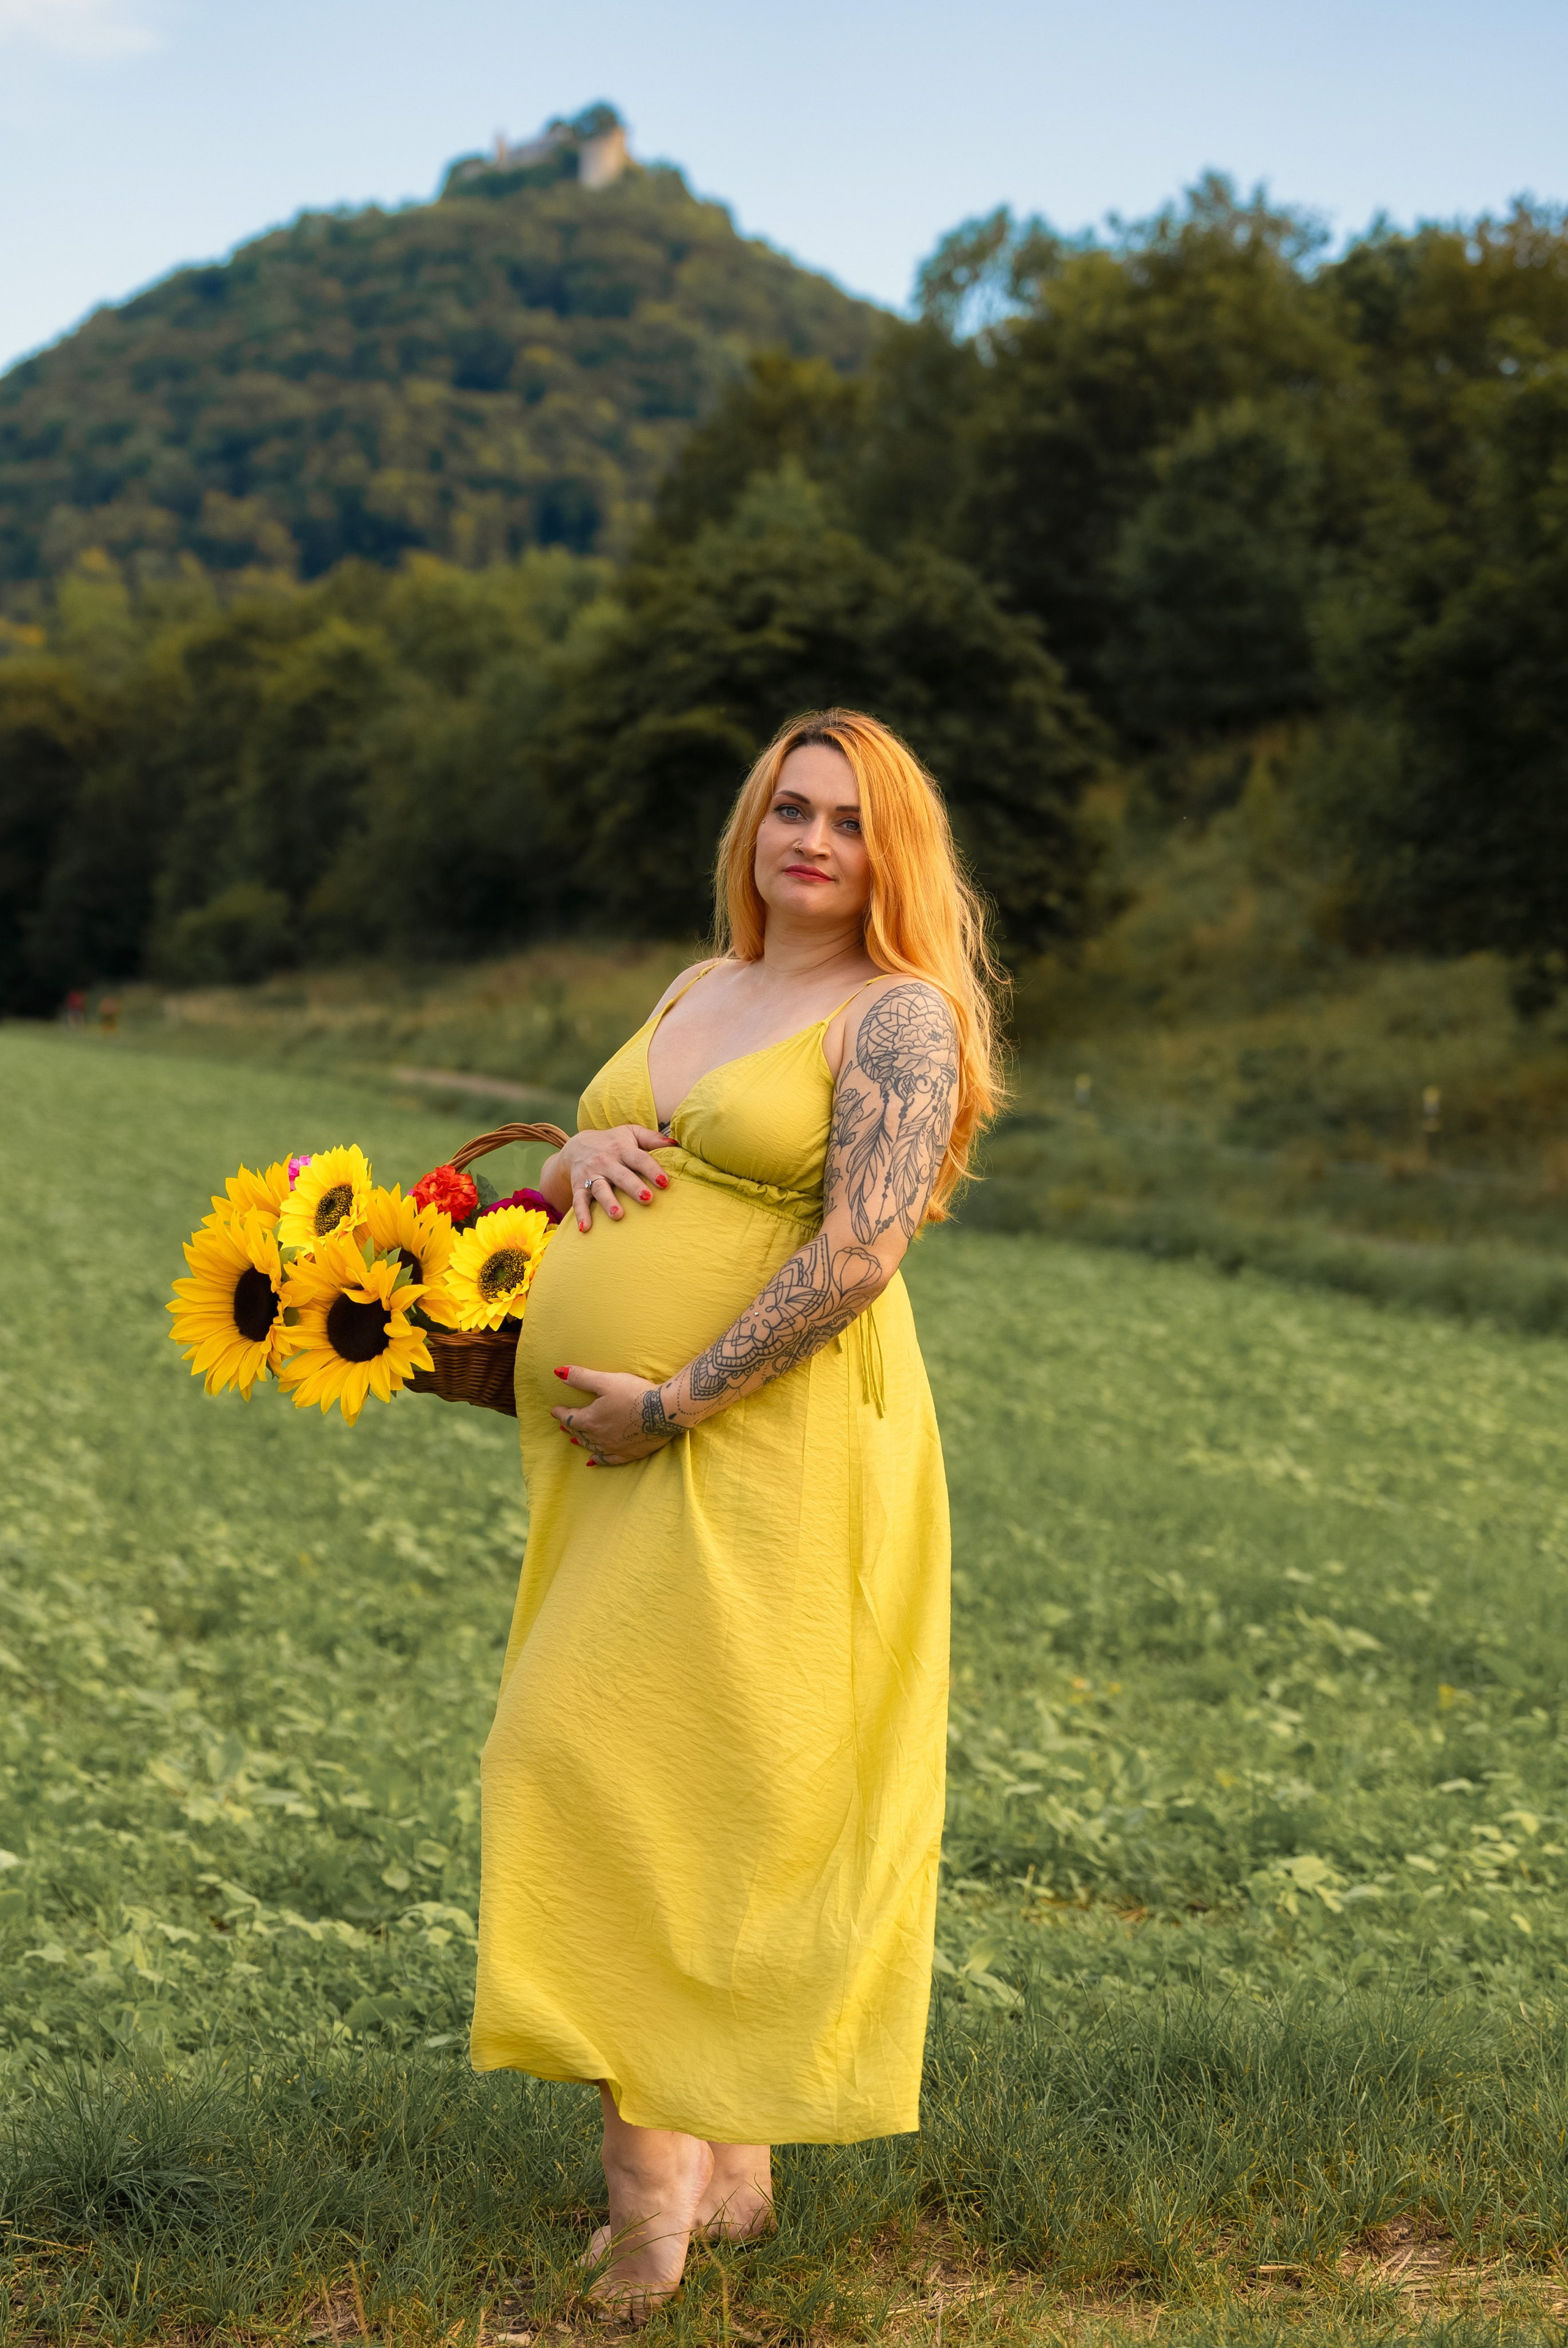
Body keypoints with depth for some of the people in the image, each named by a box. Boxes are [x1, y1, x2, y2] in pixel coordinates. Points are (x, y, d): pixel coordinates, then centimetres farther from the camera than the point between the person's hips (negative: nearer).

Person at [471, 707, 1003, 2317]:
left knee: (660, 1768, -12)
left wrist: (674, 1403, -17)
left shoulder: (900, 1014, -5)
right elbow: (589, 1182, 26)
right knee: (645, 1786, 8)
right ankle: (726, 2168, 18)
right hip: (610, 1461, 7)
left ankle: (656, 2155, -3)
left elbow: (862, 1247, -16)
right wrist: (583, 1153, 1)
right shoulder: (698, 991, 18)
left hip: (771, 1447, -7)